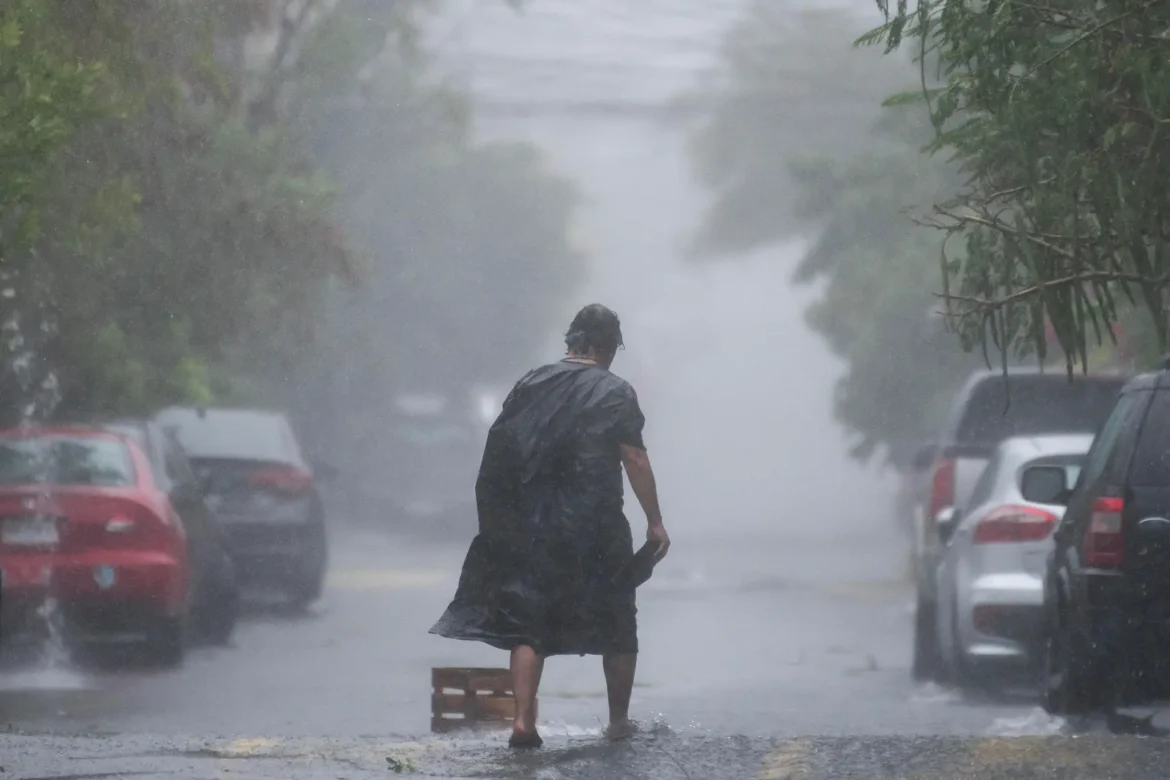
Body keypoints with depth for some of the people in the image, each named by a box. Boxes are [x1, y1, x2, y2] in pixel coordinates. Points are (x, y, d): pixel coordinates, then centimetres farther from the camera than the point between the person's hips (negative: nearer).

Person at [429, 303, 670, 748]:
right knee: (617, 626, 14)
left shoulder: (532, 384, 7)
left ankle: (523, 722, -10)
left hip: (531, 527, 3)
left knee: (528, 626, 4)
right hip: (594, 527, -3)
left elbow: (502, 451, 7)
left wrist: (501, 520, 14)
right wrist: (654, 521, -3)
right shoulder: (615, 393, -4)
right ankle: (619, 720, 20)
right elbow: (635, 460, -10)